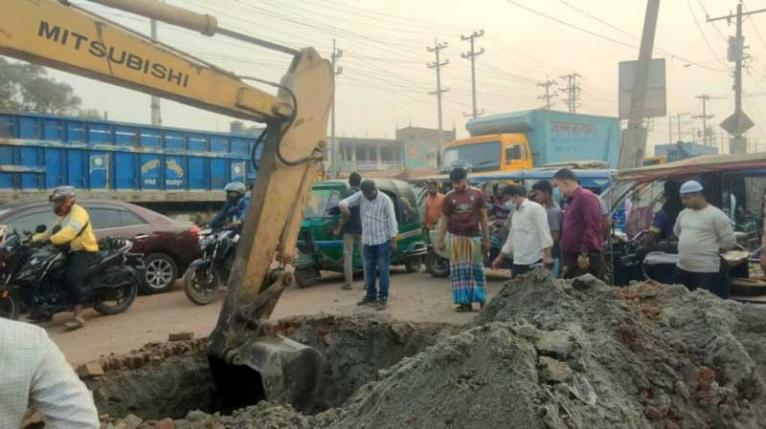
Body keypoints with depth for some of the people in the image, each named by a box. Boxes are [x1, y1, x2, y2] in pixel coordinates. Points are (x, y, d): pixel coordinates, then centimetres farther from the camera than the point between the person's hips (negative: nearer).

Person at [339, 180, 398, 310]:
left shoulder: (385, 200, -13)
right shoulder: (361, 196, -1)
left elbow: (391, 220, -11)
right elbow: (347, 201, -6)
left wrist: (393, 240, -12)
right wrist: (343, 205, -32)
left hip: (383, 240, -5)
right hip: (367, 240, 5)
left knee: (383, 269, -2)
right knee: (369, 269, 13)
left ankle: (383, 298, 4)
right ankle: (371, 295, 25)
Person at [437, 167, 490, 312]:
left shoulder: (477, 194, -1)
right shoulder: (449, 197, 2)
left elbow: (483, 217, 3)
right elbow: (445, 220, 6)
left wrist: (486, 239, 0)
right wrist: (440, 240, 1)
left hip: (474, 237, -1)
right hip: (456, 237, 1)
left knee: (477, 269, 5)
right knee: (460, 270, 2)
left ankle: (482, 300, 15)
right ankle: (464, 301, 8)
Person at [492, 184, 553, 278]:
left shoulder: (535, 208, -5)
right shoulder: (516, 212, 18)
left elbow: (544, 232, -12)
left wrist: (547, 255, -20)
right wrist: (500, 257, 24)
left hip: (534, 261, -7)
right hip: (518, 261, 7)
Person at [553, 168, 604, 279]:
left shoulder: (586, 197, -9)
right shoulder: (569, 202, 21)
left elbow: (592, 227, -19)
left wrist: (584, 254, -20)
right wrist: (567, 262, 20)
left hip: (588, 258, -9)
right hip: (573, 258, 9)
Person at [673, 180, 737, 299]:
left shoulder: (716, 215, -12)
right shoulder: (683, 213, 9)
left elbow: (729, 242, -11)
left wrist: (710, 249, -2)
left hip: (707, 272, -7)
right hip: (682, 269, 7)